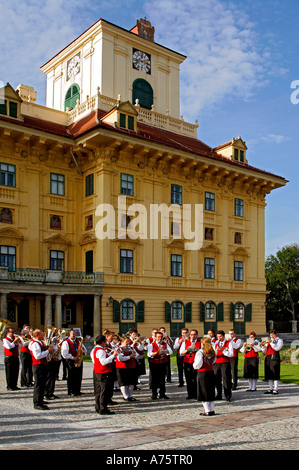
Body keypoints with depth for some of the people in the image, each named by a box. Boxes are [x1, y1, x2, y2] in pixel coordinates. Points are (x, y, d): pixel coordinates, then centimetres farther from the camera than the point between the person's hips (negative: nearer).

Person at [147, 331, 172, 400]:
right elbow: (149, 354, -12)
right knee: (154, 379, 1)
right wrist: (157, 352, -25)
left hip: (163, 363, 3)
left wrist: (164, 349, -19)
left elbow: (170, 352, -1)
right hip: (154, 364, -3)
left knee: (162, 379, 5)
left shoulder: (165, 344, 10)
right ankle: (154, 394, 10)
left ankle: (162, 393, 14)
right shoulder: (151, 345, 0)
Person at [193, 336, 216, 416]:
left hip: (202, 373, -5)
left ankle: (207, 411, 4)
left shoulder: (200, 352, -14)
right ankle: (212, 410, 18)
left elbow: (197, 365, -12)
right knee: (211, 392, 14)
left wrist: (194, 366, 9)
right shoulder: (212, 352, 3)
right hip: (211, 372, 6)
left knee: (204, 392, 3)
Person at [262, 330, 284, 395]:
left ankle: (275, 389, -5)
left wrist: (270, 343, -15)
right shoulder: (269, 340, 21)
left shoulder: (279, 340, 5)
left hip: (274, 357, -6)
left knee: (275, 373, -8)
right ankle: (270, 389, 10)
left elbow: (277, 348, -12)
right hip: (268, 357, 6)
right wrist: (263, 345, -2)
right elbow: (264, 351, 17)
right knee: (269, 373, 5)